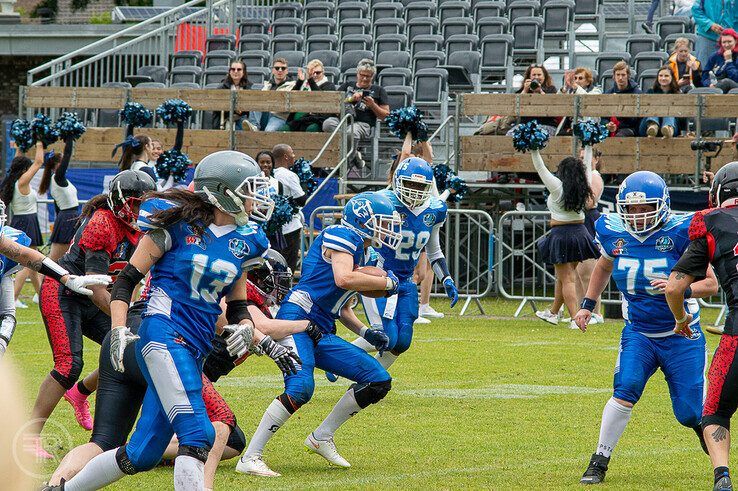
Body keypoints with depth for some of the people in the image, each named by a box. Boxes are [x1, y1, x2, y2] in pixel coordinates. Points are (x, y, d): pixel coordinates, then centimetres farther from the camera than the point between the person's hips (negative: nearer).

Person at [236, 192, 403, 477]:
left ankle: (322, 438, 15)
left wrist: (365, 333, 15)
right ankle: (250, 458, -26)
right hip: (297, 317, -10)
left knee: (379, 382, 7)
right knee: (300, 388, -30)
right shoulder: (343, 237, -4)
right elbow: (343, 279, -22)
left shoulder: (359, 253, 24)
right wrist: (387, 283, -9)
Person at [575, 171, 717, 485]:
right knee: (626, 388, -24)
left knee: (690, 414, -3)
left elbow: (711, 283, -14)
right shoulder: (614, 234, -4)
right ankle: (599, 462, -16)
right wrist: (587, 304, 15)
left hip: (682, 336, -2)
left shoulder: (680, 233, -16)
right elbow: (604, 268, 20)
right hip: (638, 333, 2)